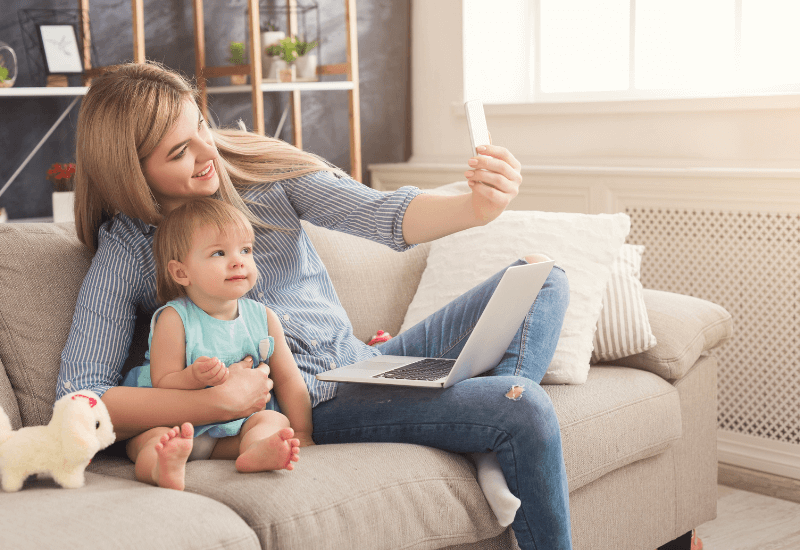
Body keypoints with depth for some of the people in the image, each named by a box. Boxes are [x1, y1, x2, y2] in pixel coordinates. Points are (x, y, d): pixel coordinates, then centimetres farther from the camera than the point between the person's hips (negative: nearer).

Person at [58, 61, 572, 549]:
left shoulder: (259, 165, 2)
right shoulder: (126, 252, -7)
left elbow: (381, 214, -10)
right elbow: (79, 400, -13)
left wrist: (476, 206, -31)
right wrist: (218, 403, -26)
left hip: (369, 361, 6)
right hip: (313, 404, -6)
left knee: (542, 280, -1)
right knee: (527, 411, -23)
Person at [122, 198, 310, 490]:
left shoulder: (263, 318, 2)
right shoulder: (174, 319, -10)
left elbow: (288, 381, 7)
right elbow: (162, 384, -11)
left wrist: (302, 434, -1)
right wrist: (193, 377, -31)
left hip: (232, 432, 3)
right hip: (176, 423, -3)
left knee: (275, 419, -20)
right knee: (151, 437, -30)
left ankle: (257, 450, -48)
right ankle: (166, 467, -60)